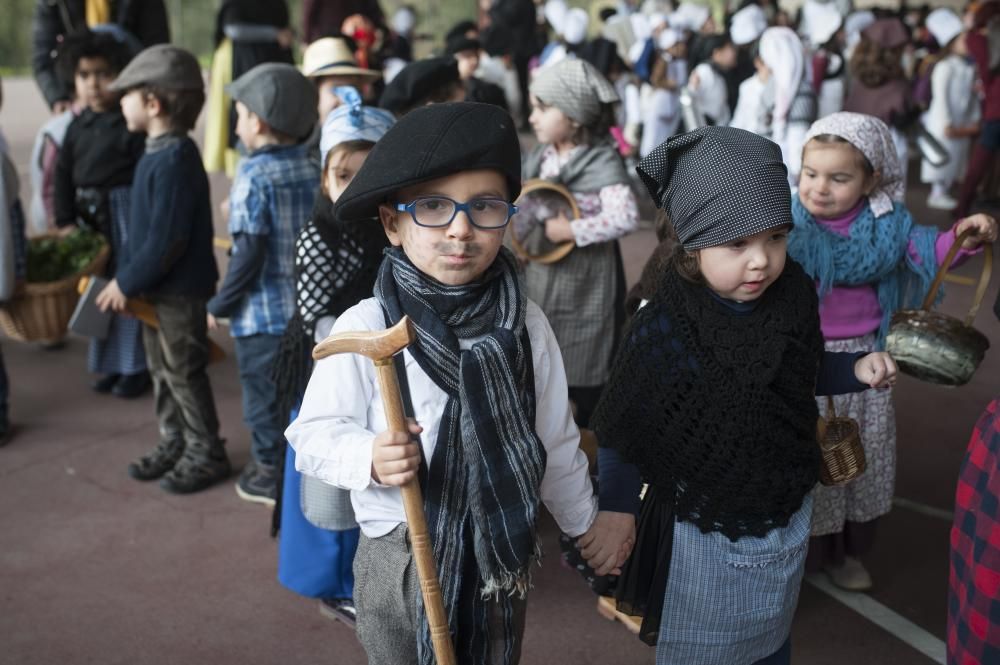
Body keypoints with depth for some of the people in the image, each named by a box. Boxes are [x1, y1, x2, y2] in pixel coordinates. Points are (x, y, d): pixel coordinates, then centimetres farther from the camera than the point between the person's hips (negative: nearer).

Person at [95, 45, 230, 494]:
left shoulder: (174, 159, -22)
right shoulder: (159, 153, 8)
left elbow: (166, 239, -25)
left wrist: (127, 282, -17)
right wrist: (124, 274, 11)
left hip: (180, 289, -9)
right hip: (157, 288, 9)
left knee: (183, 373, 2)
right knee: (161, 369, 18)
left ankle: (207, 454, 16)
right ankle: (174, 443, 32)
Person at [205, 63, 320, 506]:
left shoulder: (254, 176, -17)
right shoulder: (310, 168, 2)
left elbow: (249, 254, -21)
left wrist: (220, 305, -9)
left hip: (263, 311, -6)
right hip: (307, 306, 6)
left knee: (265, 393, 9)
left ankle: (270, 474, 21)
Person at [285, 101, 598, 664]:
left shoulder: (525, 323, -8)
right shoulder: (364, 328, -16)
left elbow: (556, 441, 3)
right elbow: (313, 434, -10)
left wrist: (587, 526, 12)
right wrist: (368, 458, -29)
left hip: (505, 551, 2)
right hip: (400, 554, -1)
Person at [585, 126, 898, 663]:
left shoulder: (794, 295, -13)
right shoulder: (663, 330, -26)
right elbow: (621, 432, -15)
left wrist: (857, 369, -11)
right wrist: (615, 510, -14)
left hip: (787, 519, 5)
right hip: (702, 534, -4)